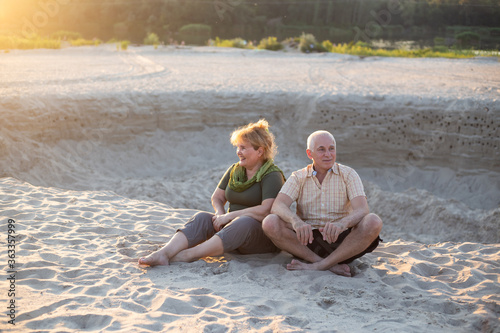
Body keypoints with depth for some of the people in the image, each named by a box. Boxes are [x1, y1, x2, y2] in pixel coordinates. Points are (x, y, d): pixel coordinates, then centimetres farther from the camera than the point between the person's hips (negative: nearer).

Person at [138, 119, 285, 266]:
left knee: (243, 223, -38)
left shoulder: (272, 175, -9)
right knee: (202, 218, -19)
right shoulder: (234, 170, 14)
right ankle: (163, 254, -41)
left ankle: (188, 255, -46)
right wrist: (220, 214, -5)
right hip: (233, 226, 6)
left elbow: (266, 210, -22)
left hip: (264, 234, -6)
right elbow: (217, 197, 19)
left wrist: (230, 216, -19)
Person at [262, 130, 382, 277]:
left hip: (341, 242, -1)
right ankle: (332, 265, -26)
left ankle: (318, 265, -27)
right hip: (307, 238, 1)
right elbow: (277, 206, -10)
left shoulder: (348, 174, 4)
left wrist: (342, 223, -36)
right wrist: (296, 220, -34)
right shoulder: (298, 178, 6)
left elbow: (362, 209, -12)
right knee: (270, 223, -24)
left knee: (373, 222, -27)